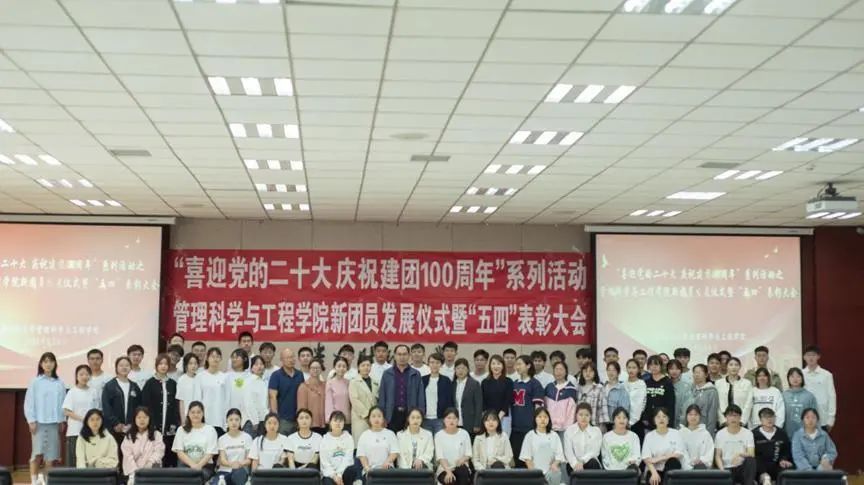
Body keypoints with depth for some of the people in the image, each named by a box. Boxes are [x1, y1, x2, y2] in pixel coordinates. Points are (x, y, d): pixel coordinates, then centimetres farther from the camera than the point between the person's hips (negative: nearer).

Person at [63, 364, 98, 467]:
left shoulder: (92, 392, 9)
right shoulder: (72, 392, -3)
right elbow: (66, 411, -8)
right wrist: (82, 418, -18)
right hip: (75, 431, -4)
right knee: (73, 461, -2)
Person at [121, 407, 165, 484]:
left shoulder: (156, 435, 10)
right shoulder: (129, 436, 11)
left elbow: (159, 452, -2)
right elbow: (127, 455, 1)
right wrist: (135, 472, -12)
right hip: (134, 473, 1)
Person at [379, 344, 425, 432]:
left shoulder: (415, 374, 6)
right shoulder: (387, 374, 7)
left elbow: (421, 398, 5)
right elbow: (382, 397, 6)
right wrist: (382, 418, 0)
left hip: (410, 415, 0)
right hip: (392, 415, 0)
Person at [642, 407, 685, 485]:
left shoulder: (675, 433, 3)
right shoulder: (649, 436, 2)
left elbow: (678, 454, -7)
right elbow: (646, 458, -8)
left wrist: (659, 459, -16)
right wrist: (654, 473, -26)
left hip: (672, 469, 0)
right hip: (655, 469, 0)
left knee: (672, 461, -34)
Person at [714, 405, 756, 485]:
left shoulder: (747, 433, 3)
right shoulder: (720, 434, 6)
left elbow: (751, 454, -6)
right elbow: (718, 456, 5)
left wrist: (740, 454, -28)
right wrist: (722, 470, -14)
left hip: (743, 468, 1)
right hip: (727, 469, -1)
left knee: (751, 460, -33)